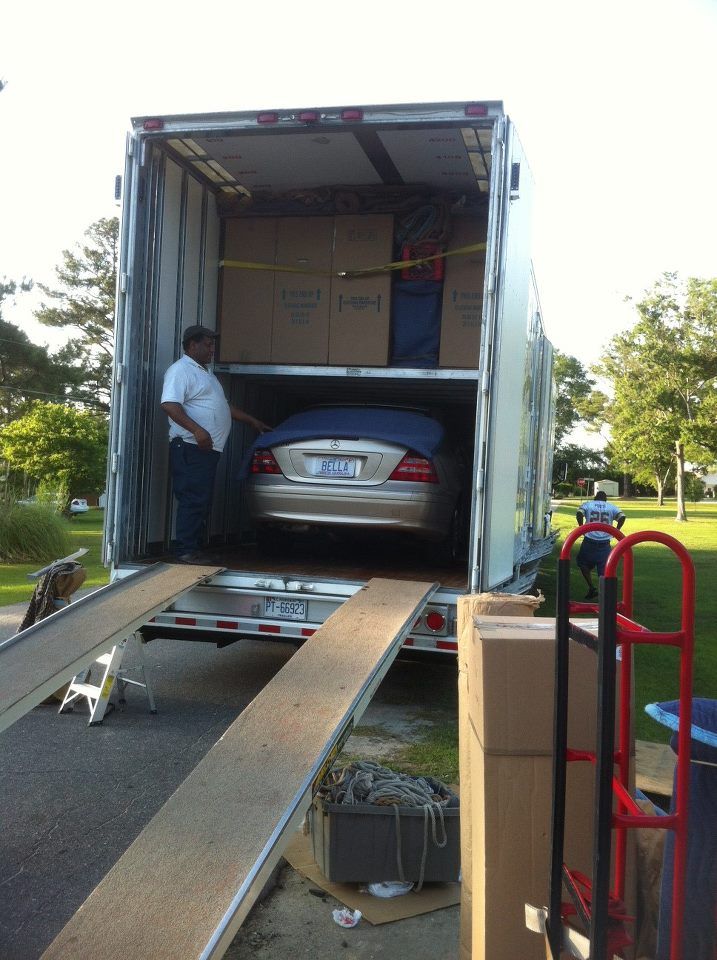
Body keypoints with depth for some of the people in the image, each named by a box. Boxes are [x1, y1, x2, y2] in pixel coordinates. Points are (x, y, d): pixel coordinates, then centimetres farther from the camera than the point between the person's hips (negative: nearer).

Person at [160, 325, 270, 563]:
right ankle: (186, 552, -6)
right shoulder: (180, 370, -7)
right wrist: (197, 430, -28)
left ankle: (195, 549, 15)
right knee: (193, 501, -10)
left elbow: (224, 406, 32)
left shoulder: (204, 372, 24)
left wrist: (252, 421, 32)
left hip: (208, 449, 10)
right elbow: (169, 404, -20)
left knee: (202, 503, 10)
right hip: (191, 448, -10)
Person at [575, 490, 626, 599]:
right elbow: (622, 517, -6)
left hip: (589, 541, -1)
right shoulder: (612, 507, 9)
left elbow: (579, 513, -13)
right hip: (605, 543, 1)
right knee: (604, 568, 7)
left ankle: (591, 587, 8)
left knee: (582, 563, 19)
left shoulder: (587, 504, 6)